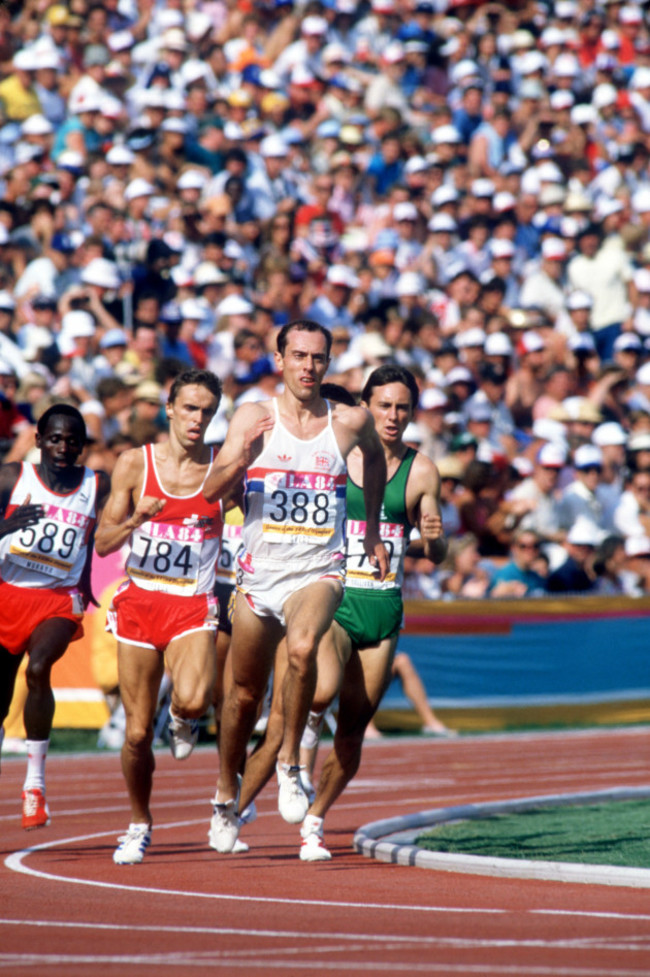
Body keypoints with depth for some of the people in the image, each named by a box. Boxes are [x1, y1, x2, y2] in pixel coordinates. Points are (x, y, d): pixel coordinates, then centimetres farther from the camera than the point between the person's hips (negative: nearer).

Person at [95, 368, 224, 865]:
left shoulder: (222, 468, 1)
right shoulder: (135, 463, 1)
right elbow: (102, 543, 1)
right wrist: (137, 518, -17)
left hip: (193, 605, -1)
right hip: (139, 601, 1)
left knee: (193, 699, -29)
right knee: (138, 731, 2)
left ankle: (183, 720, 9)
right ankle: (140, 825, 25)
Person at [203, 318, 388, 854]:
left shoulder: (351, 422, 0)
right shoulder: (253, 417, -3)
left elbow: (375, 454, 24)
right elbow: (212, 491, -10)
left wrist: (373, 528, 26)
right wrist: (243, 457, -29)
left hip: (318, 571, -1)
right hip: (259, 573, 1)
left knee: (302, 648, -32)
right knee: (245, 693, 13)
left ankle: (290, 762, -15)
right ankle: (227, 794, 36)